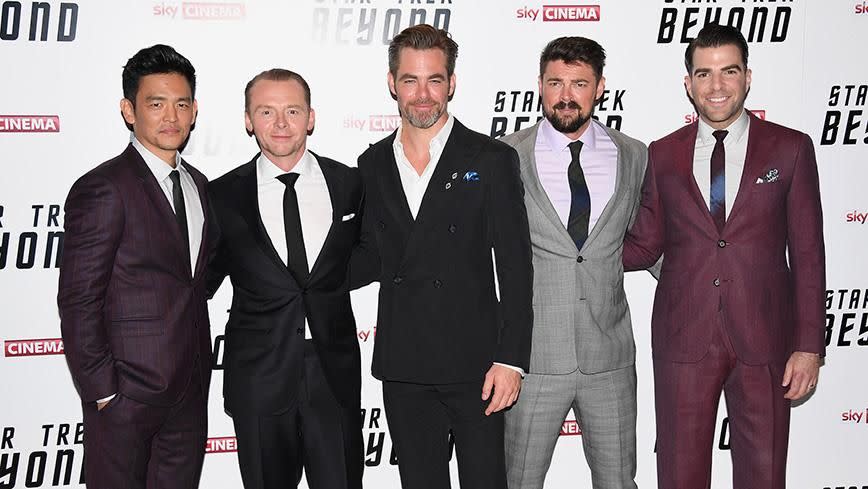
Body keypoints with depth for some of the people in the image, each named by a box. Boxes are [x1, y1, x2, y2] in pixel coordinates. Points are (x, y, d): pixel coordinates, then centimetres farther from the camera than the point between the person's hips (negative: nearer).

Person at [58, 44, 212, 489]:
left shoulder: (197, 184, 11)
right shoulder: (101, 189, -14)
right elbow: (78, 303, -15)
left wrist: (200, 369, 12)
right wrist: (102, 392, -15)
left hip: (190, 387, 7)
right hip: (127, 391, -7)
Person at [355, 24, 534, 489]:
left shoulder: (491, 159, -3)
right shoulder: (372, 165, 9)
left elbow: (515, 267, -6)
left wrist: (511, 359, -12)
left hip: (474, 363, -3)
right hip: (403, 369, 4)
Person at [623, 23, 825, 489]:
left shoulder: (790, 149, 2)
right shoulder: (662, 155, 6)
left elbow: (807, 253, 1)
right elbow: (645, 246, 9)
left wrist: (809, 346, -3)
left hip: (763, 341, -1)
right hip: (683, 341, 1)